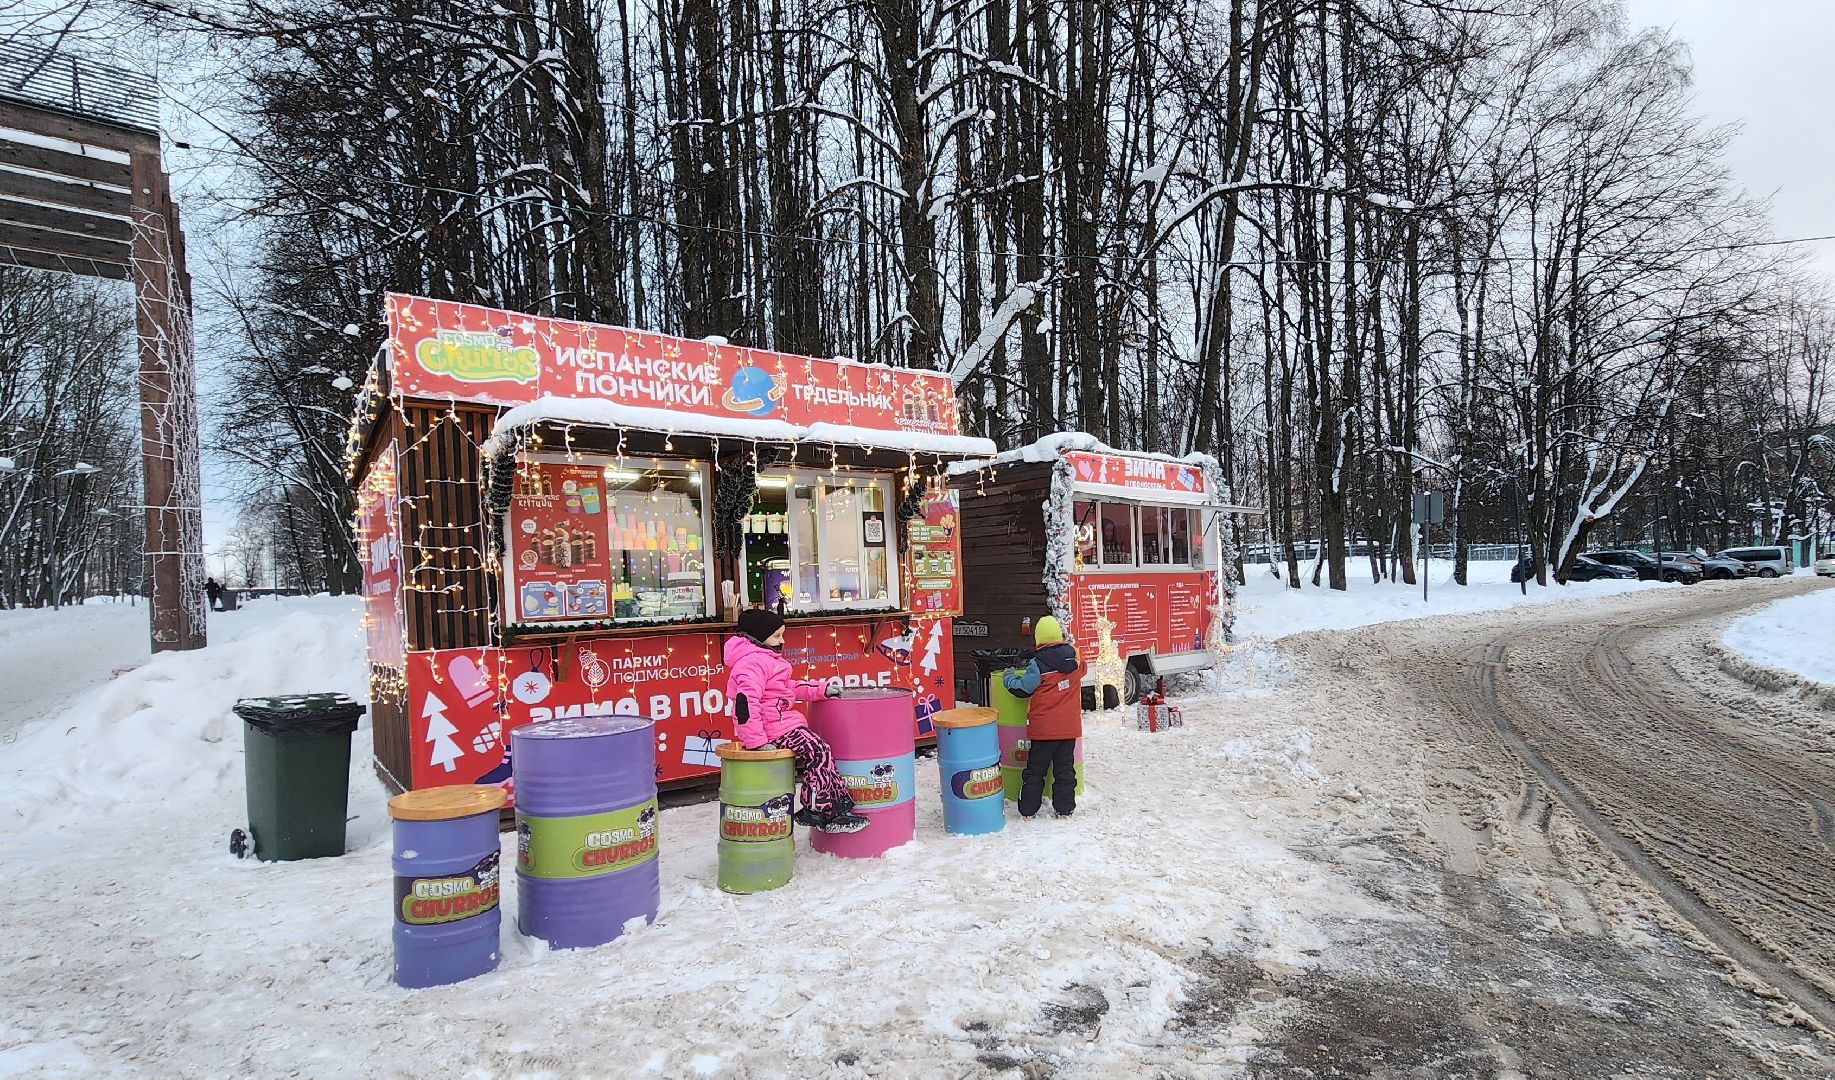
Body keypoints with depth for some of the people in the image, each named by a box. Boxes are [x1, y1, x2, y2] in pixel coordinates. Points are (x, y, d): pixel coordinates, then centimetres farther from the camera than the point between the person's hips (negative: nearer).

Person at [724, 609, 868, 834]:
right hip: (772, 731, -11)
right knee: (819, 753, -16)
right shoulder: (752, 662, -18)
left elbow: (789, 687, 26)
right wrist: (758, 743, -29)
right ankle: (820, 811, -8)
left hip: (782, 725, 11)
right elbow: (746, 703, -27)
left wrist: (822, 689, 18)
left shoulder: (766, 659, 18)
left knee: (816, 750, 11)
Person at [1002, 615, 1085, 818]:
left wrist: (1009, 677, 8)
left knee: (1035, 769, 8)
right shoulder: (1075, 658, 0)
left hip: (1044, 728, -4)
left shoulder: (1038, 664, -15)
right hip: (1069, 726, 4)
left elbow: (1022, 689, -9)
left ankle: (1028, 810, 13)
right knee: (1065, 768, 13)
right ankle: (1065, 809, 15)